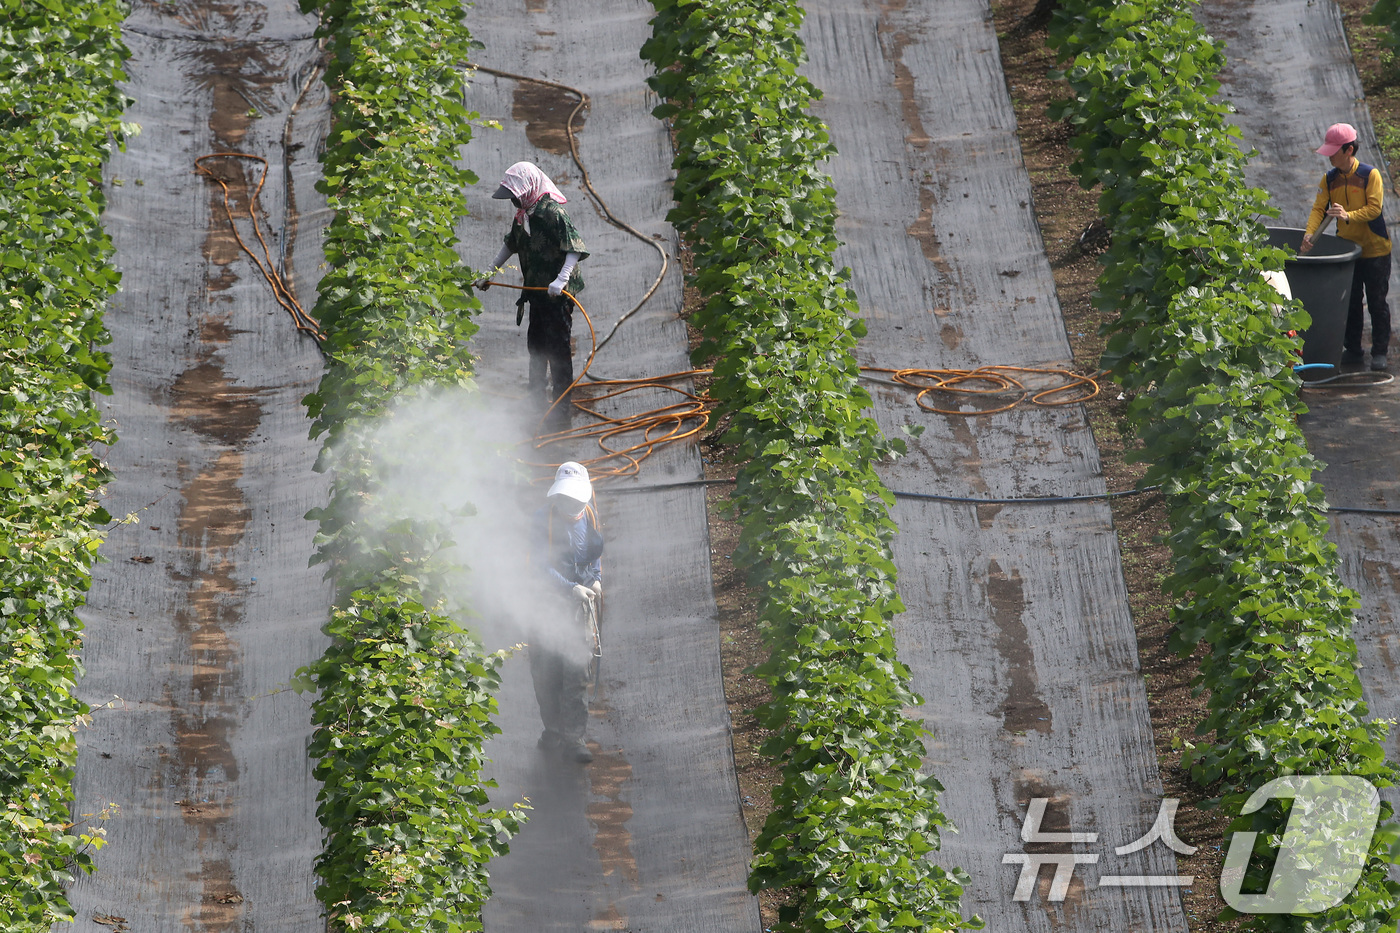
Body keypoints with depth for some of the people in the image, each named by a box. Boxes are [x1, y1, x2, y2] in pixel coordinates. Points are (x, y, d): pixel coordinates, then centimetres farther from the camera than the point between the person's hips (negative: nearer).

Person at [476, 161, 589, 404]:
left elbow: (576, 249, -26)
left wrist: (561, 279, -36)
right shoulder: (523, 215, 9)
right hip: (536, 290, 9)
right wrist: (489, 273, 29)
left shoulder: (553, 212, -19)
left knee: (556, 344, -6)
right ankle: (537, 396, 31)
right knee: (535, 344, 18)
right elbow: (510, 245, 25)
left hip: (558, 293, -9)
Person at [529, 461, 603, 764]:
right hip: (549, 600, -2)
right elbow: (542, 566, -14)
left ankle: (573, 736, -3)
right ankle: (554, 730, 20)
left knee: (576, 671, -3)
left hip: (580, 603, 3)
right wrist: (571, 588, -25)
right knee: (547, 671, 4)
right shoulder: (544, 519, -9)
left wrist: (596, 580, -1)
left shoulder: (588, 515, 6)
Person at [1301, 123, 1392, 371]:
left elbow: (1374, 208, -21)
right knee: (1350, 302, 11)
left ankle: (1379, 352, 10)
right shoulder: (1329, 179, 0)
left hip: (1375, 250, -5)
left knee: (1377, 303, 2)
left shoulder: (1370, 175, -15)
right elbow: (1319, 208, -6)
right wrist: (1310, 233, -24)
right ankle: (1353, 349, 21)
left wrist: (1348, 216, -37)